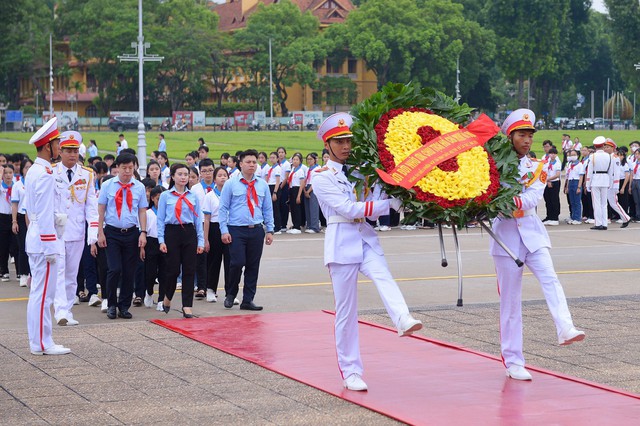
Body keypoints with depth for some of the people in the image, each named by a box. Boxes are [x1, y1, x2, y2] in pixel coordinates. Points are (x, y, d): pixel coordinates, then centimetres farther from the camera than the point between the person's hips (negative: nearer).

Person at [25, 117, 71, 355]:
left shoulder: (34, 170, 14)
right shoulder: (45, 174, -17)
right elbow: (44, 215, -20)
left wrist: (55, 218, 11)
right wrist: (51, 248, -19)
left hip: (34, 238, 10)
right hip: (43, 239, -10)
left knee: (38, 292, 14)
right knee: (43, 293, -5)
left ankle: (38, 341, 20)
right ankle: (42, 344, -1)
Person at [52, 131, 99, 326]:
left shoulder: (87, 175, 4)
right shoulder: (51, 173, -1)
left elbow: (91, 207, 2)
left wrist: (93, 237, -5)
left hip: (76, 233, 3)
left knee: (72, 274, 9)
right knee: (58, 271, -12)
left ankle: (68, 311, 17)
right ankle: (61, 311, -18)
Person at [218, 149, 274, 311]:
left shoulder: (262, 185, 11)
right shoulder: (231, 184, 2)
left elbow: (268, 209, 15)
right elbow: (223, 208, 1)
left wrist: (270, 230, 8)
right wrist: (224, 231, -7)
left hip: (256, 230, 4)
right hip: (237, 230, -4)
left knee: (253, 266, 5)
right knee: (237, 263, -13)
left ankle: (248, 300, 13)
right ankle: (230, 295, 9)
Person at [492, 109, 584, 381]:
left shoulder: (537, 168, 10)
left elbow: (532, 199, -8)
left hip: (532, 232, 2)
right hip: (506, 234, -2)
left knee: (549, 278, -24)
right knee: (510, 300, -1)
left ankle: (565, 329, -40)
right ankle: (513, 363, 3)